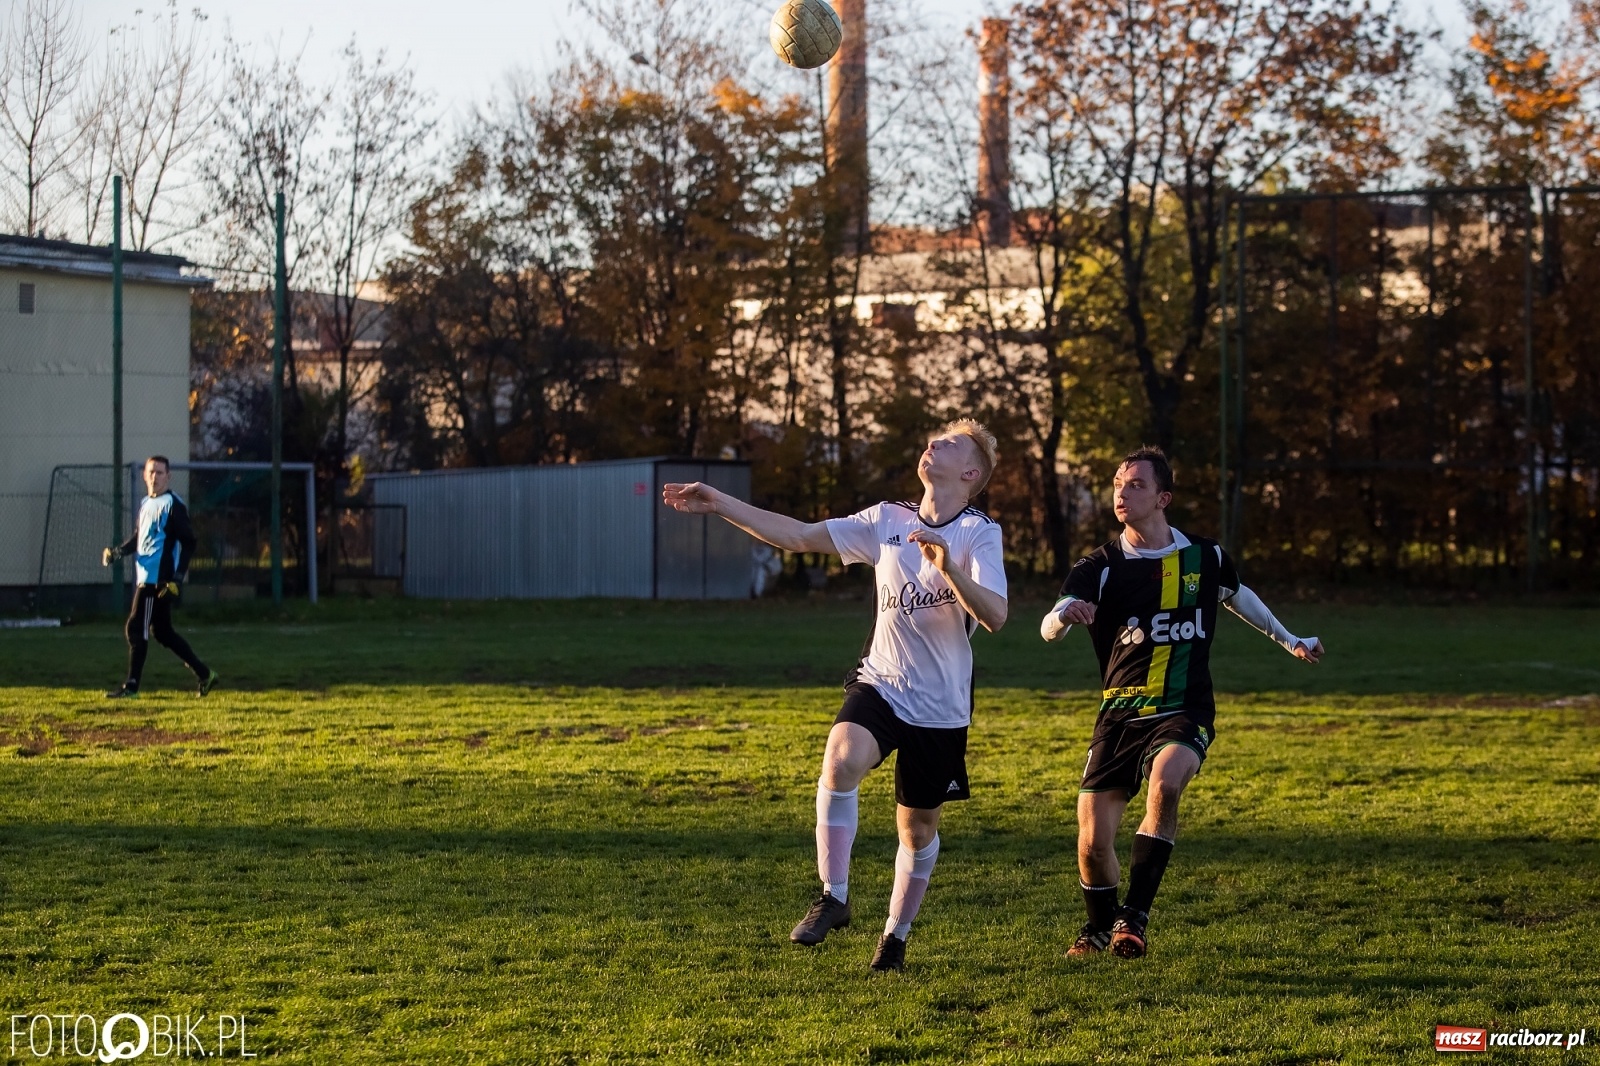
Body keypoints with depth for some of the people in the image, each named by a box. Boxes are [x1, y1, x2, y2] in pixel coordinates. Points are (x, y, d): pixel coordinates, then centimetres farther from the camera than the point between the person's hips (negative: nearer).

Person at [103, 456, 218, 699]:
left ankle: (131, 686, -2)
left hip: (158, 580, -9)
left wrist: (178, 579, -19)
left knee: (136, 629, -8)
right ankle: (204, 674, 19)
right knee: (162, 631, 13)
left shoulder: (173, 505, -10)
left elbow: (188, 542, -12)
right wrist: (118, 552, 7)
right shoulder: (146, 504, 16)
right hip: (146, 577, 9)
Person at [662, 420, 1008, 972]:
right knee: (842, 757, -28)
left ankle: (896, 935, 31)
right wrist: (720, 505, 0)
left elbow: (995, 616, -20)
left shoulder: (979, 533, -7)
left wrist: (949, 569, -37)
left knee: (917, 827, 9)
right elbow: (800, 536, 5)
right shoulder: (887, 521, 5)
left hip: (940, 706, -2)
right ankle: (833, 899, -20)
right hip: (880, 684, 2)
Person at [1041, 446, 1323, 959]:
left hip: (1185, 714, -1)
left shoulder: (1205, 557, 2)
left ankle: (1135, 915, -25)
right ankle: (1099, 926, 26)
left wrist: (1289, 639, 36)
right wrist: (1063, 615, -44)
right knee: (1093, 841, -6)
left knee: (1165, 781, -34)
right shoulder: (1100, 567, -4)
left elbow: (1237, 595, 26)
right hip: (1120, 716, 1)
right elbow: (1048, 629, -19)